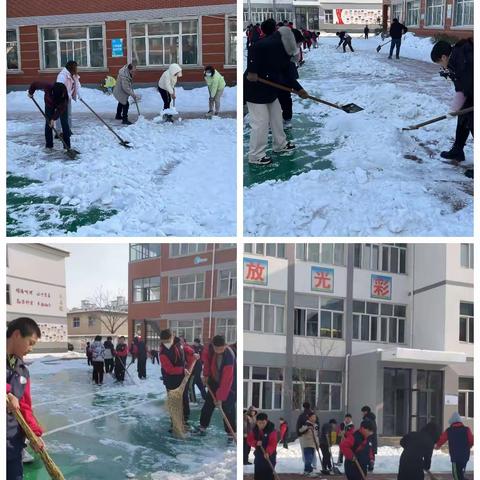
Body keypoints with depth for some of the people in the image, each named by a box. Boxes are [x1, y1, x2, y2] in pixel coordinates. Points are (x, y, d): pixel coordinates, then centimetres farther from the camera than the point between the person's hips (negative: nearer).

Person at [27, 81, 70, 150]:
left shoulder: (64, 95, -39)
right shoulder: (47, 86, -40)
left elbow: (60, 109, -33)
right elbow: (35, 84, -22)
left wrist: (53, 119, -38)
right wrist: (30, 92, -5)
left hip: (61, 105, -1)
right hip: (49, 104, 1)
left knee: (64, 123, -9)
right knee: (48, 123, -2)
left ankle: (67, 145, -5)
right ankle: (48, 145, 7)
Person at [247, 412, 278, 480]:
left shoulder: (271, 430, -16)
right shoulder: (254, 430, 1)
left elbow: (273, 443, -24)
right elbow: (249, 440, 1)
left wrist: (268, 452, -40)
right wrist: (256, 443, -20)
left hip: (269, 455, -5)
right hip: (258, 454, 5)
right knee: (257, 474, 11)